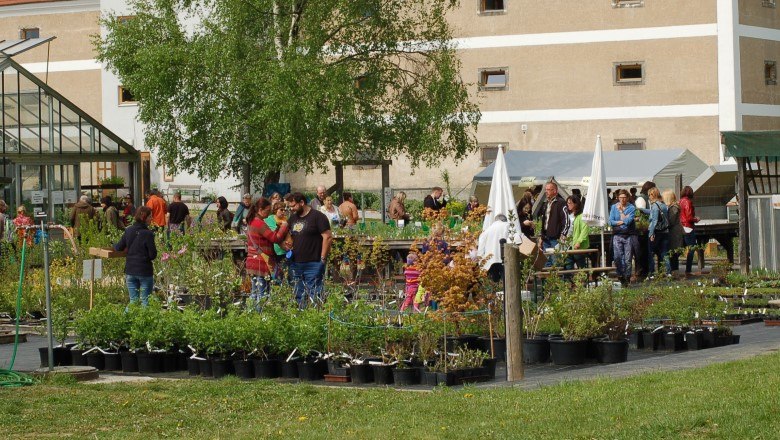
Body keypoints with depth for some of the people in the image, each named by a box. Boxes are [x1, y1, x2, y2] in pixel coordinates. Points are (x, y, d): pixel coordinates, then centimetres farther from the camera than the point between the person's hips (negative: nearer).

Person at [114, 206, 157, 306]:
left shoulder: (128, 231, -1)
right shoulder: (148, 234, -16)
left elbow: (118, 248, 5)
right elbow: (153, 255, -13)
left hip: (130, 271, 5)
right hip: (145, 271, -5)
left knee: (133, 300, 11)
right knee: (145, 301, 4)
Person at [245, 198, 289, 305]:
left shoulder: (252, 222, 15)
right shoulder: (260, 223, -15)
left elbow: (269, 236, 18)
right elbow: (275, 238, -16)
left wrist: (277, 228, 10)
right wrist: (284, 226, -4)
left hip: (253, 262, 10)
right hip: (261, 263, -10)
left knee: (255, 292, 12)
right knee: (263, 294, -8)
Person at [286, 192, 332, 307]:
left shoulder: (317, 217, -7)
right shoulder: (293, 218, 16)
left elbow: (328, 237, -11)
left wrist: (323, 259, -14)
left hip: (313, 265, -7)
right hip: (296, 264, 7)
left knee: (314, 295, -8)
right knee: (299, 297, 10)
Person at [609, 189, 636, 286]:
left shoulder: (631, 208, 1)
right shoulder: (614, 207, 9)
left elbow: (628, 221, -13)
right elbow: (611, 221, 1)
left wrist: (621, 211, -5)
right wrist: (622, 222, -10)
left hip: (628, 235, -2)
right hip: (617, 235, 2)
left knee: (627, 258, 0)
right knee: (617, 257, -4)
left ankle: (627, 277, 8)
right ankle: (620, 276, 7)